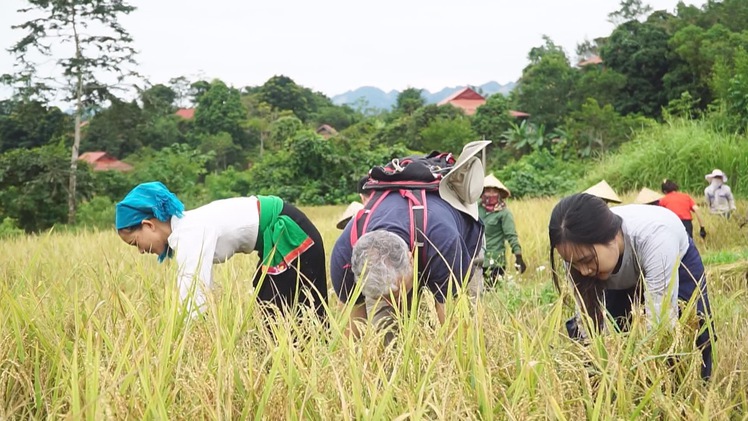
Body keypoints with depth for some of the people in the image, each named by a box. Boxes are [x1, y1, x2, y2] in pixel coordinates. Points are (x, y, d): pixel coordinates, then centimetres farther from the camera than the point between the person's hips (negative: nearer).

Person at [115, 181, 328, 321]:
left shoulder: (189, 235, -22)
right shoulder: (184, 227, 7)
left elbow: (193, 299, -28)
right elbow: (202, 292, 11)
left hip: (290, 234, -9)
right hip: (282, 234, 9)